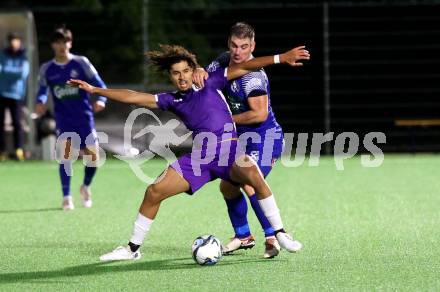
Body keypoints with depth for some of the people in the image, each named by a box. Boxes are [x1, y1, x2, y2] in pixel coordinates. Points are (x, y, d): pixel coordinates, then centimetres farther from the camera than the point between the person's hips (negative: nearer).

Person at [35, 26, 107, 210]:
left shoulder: (81, 63, -1)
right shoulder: (46, 69, 4)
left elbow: (99, 85, 0)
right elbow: (42, 90, 11)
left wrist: (101, 100, -20)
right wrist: (40, 102, -12)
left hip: (84, 117, 0)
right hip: (63, 118, 0)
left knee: (93, 157, -2)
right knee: (66, 152, -19)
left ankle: (85, 187, 29)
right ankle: (66, 198, -12)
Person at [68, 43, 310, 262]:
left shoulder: (210, 84, 7)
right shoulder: (172, 100, 15)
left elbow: (243, 67, 3)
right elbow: (132, 97, 14)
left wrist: (281, 58, -4)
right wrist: (94, 90, 11)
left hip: (228, 148, -4)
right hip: (199, 157, 4)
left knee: (253, 177, -34)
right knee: (154, 192, -4)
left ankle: (279, 234, -22)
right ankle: (132, 249, 12)